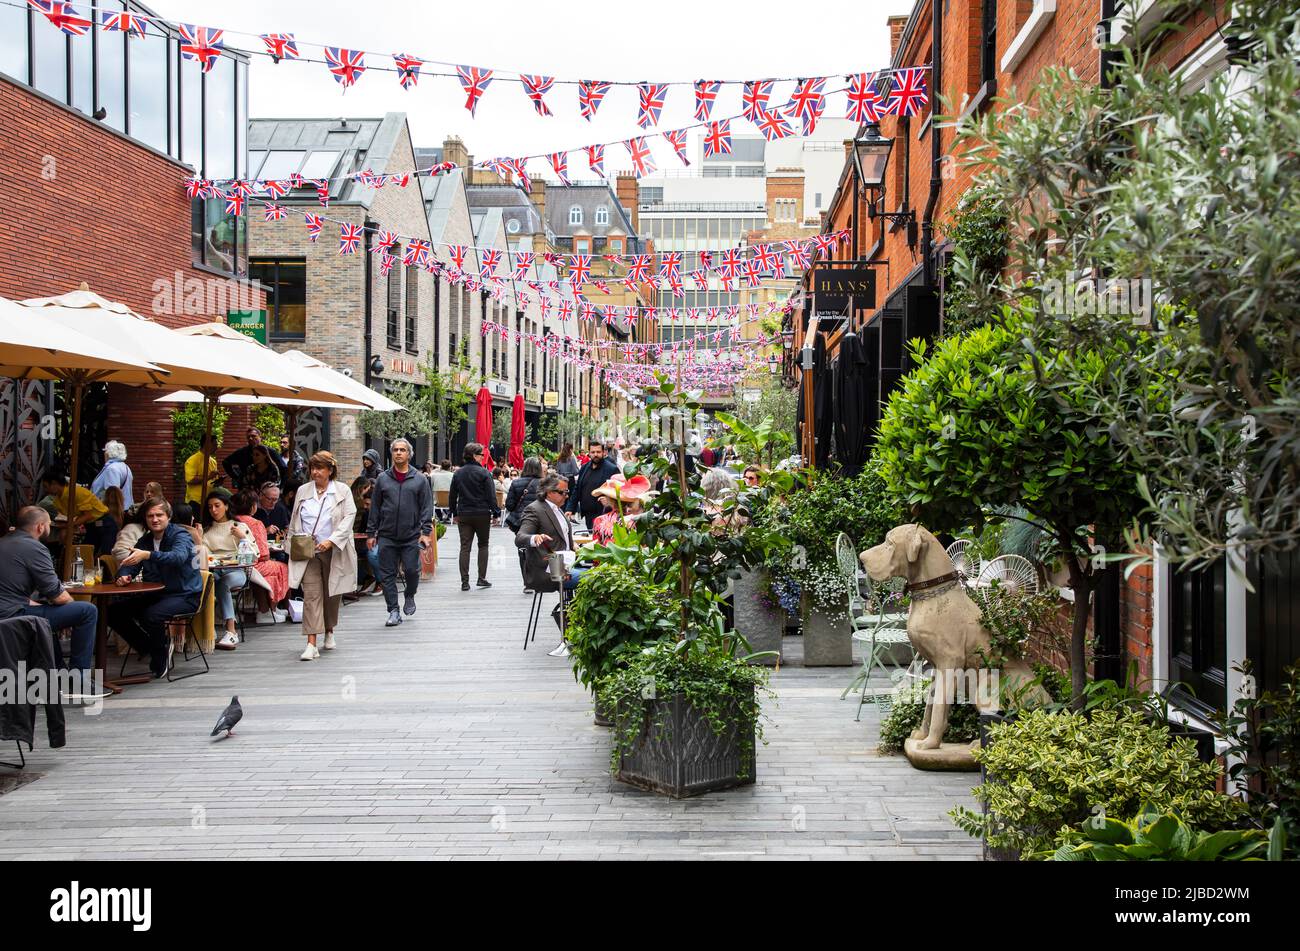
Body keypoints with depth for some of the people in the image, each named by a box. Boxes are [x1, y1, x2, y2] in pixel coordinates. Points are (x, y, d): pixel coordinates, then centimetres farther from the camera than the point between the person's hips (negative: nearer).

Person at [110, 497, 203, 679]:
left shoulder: (181, 536, -10)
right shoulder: (145, 540, 13)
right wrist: (124, 575, -16)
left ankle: (160, 663, -8)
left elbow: (178, 556, -32)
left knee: (151, 615, -34)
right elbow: (128, 564, 9)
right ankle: (152, 649, 3)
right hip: (155, 594, 8)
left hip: (184, 595, -8)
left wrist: (148, 555, -47)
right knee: (115, 611, -8)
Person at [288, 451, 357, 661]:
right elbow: (294, 521, 17)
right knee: (311, 594, -10)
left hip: (334, 551, -1)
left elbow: (349, 516, -9)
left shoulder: (342, 490, -1)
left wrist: (331, 540, -19)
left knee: (332, 594, 11)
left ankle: (329, 633, 36)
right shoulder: (303, 491, 9)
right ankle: (311, 645, -15)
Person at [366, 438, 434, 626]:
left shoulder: (419, 480, 5)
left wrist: (426, 532, -6)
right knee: (387, 575, 1)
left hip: (411, 536, -1)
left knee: (412, 570, -3)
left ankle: (410, 597, 27)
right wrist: (371, 533, 6)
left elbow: (426, 507, 3)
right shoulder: (382, 479, 8)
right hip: (387, 536, 1)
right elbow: (374, 507, 10)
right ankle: (393, 611, 8)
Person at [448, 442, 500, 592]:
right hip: (482, 514, -3)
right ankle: (482, 578, 7)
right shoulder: (484, 473, -9)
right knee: (483, 545, 11)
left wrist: (454, 513, 19)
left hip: (463, 515, 3)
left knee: (465, 547, 3)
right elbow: (491, 495, -10)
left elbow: (452, 496, 11)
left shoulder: (458, 473, 6)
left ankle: (464, 582, -1)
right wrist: (496, 513, -4)